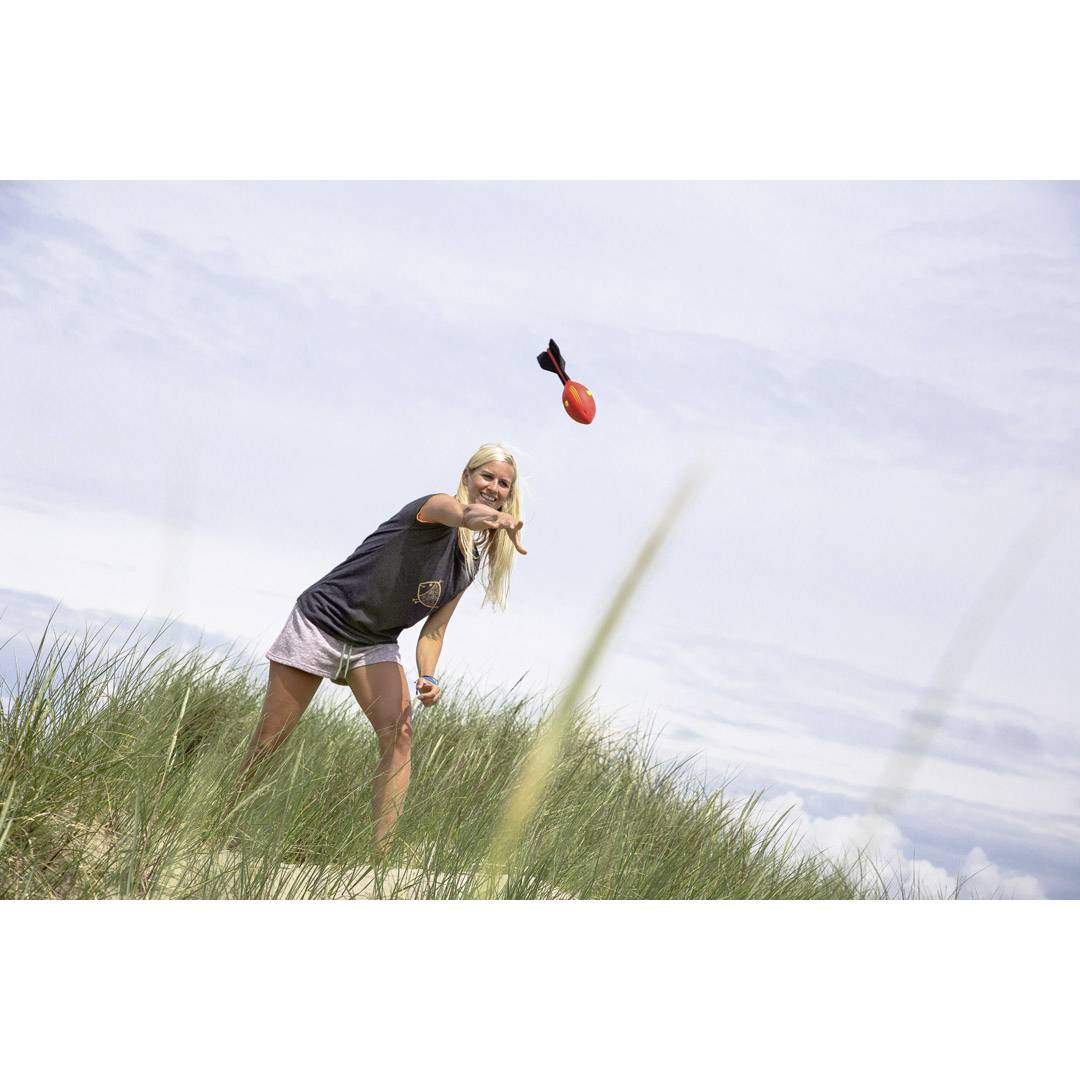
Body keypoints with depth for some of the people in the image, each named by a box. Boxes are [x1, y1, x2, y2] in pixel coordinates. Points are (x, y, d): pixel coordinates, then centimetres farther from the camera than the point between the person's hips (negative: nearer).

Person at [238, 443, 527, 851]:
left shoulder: (474, 559, 4)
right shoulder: (436, 507, -19)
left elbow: (434, 629, 7)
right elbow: (463, 513, -46)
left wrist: (427, 678, -12)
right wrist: (496, 520, -69)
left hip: (376, 645, 6)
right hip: (322, 621, -6)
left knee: (398, 732, -17)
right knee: (269, 737, 1)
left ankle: (381, 852, -19)